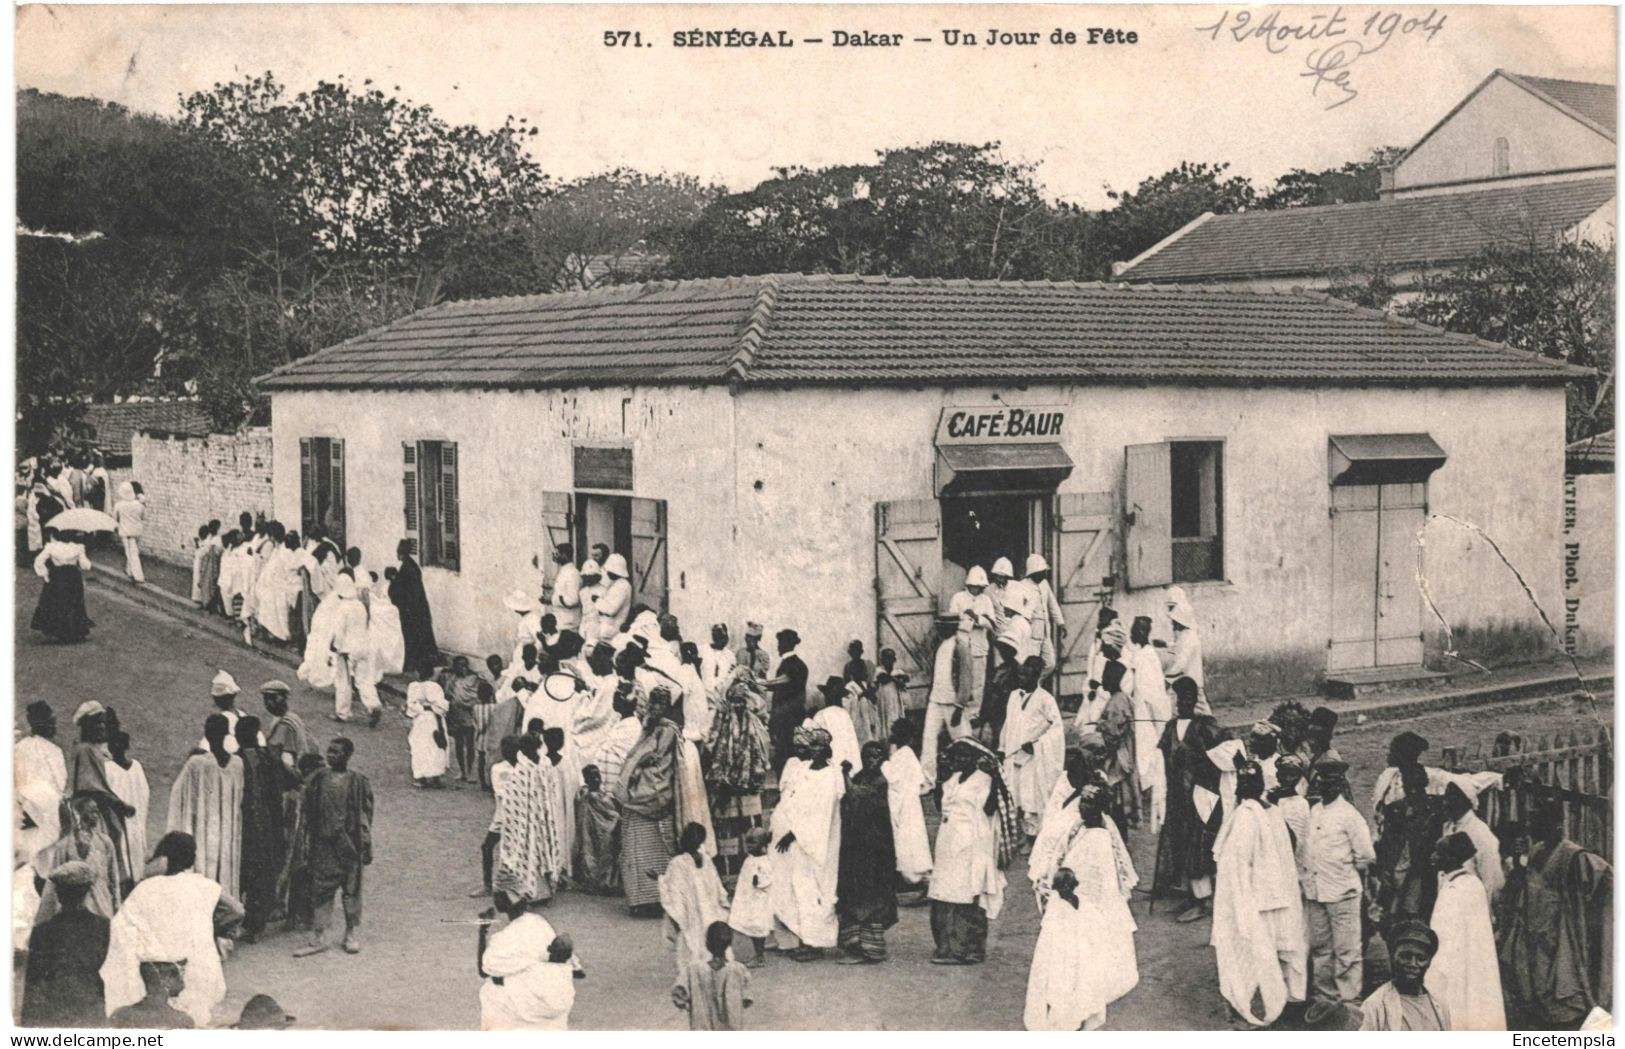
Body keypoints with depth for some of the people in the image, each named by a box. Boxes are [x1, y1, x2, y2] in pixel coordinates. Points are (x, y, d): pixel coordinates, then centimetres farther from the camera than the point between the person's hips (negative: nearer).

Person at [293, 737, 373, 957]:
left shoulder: (358, 782, -3)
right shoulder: (319, 779, 4)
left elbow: (365, 817, 0)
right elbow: (309, 813, 8)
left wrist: (366, 847, -3)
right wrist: (308, 844, 4)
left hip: (349, 843, -2)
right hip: (323, 843, 2)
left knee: (352, 889, 6)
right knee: (320, 890, 2)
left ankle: (351, 935, 17)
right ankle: (318, 937, 6)